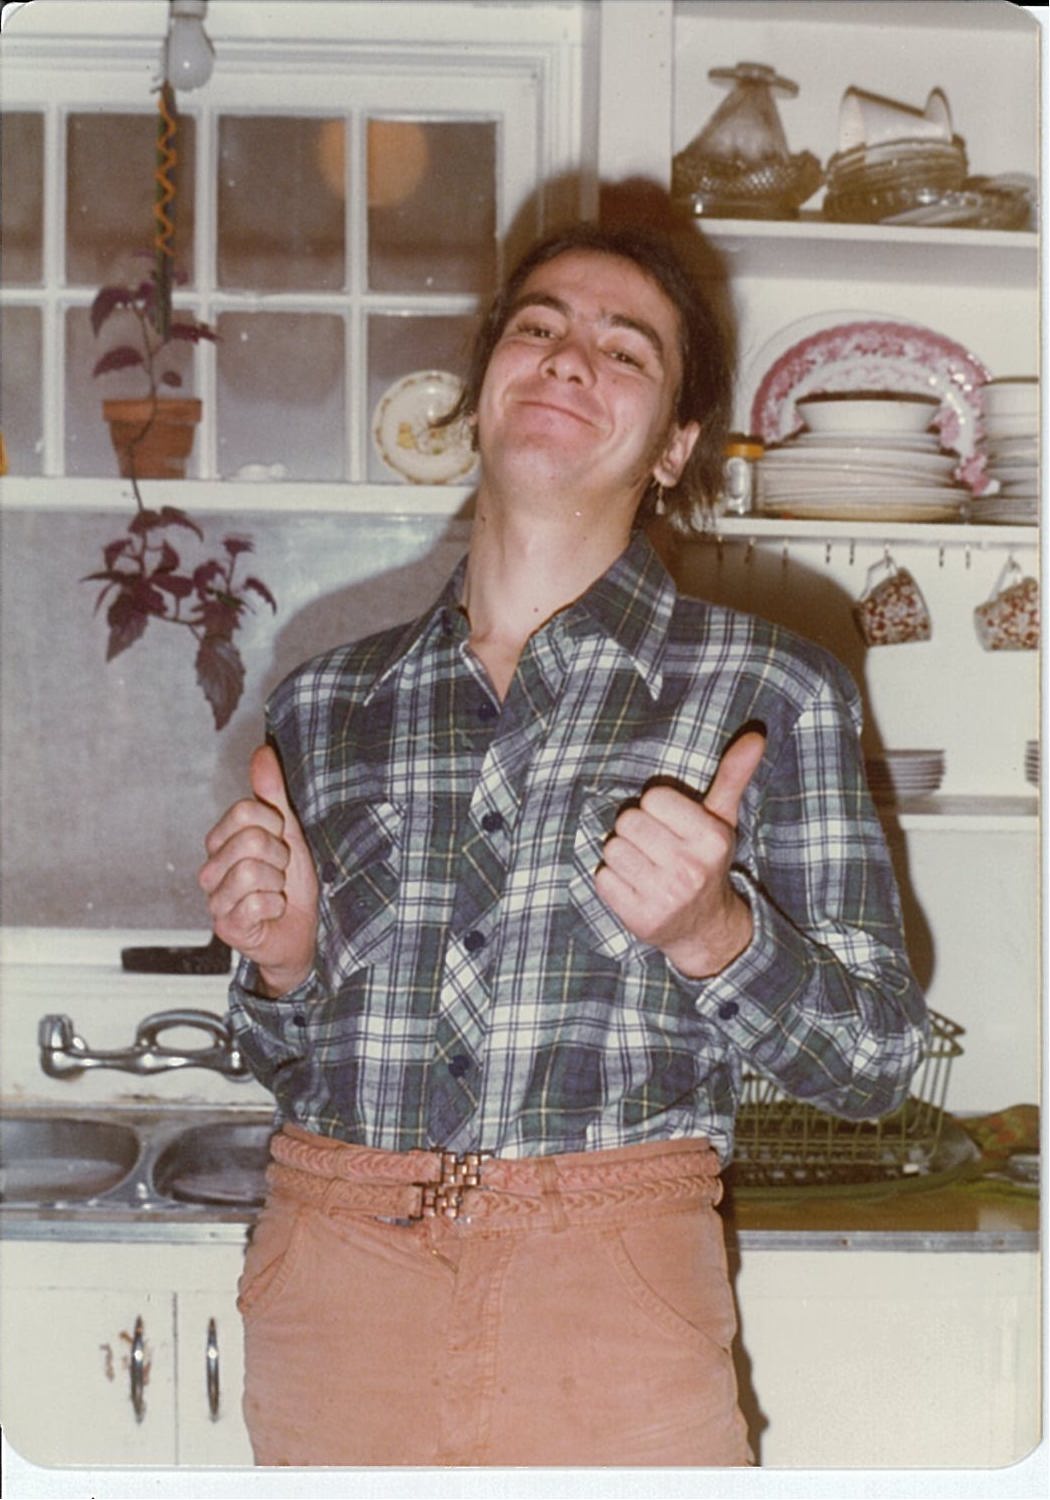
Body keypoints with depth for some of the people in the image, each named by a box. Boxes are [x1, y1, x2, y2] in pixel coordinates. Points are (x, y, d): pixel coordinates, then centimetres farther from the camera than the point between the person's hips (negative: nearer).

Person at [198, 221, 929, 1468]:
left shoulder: (770, 693, -2)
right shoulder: (325, 706, 7)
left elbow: (875, 1059, -2)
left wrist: (711, 935, -19)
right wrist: (283, 968, -4)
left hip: (608, 1311, -3)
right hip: (328, 1306, 3)